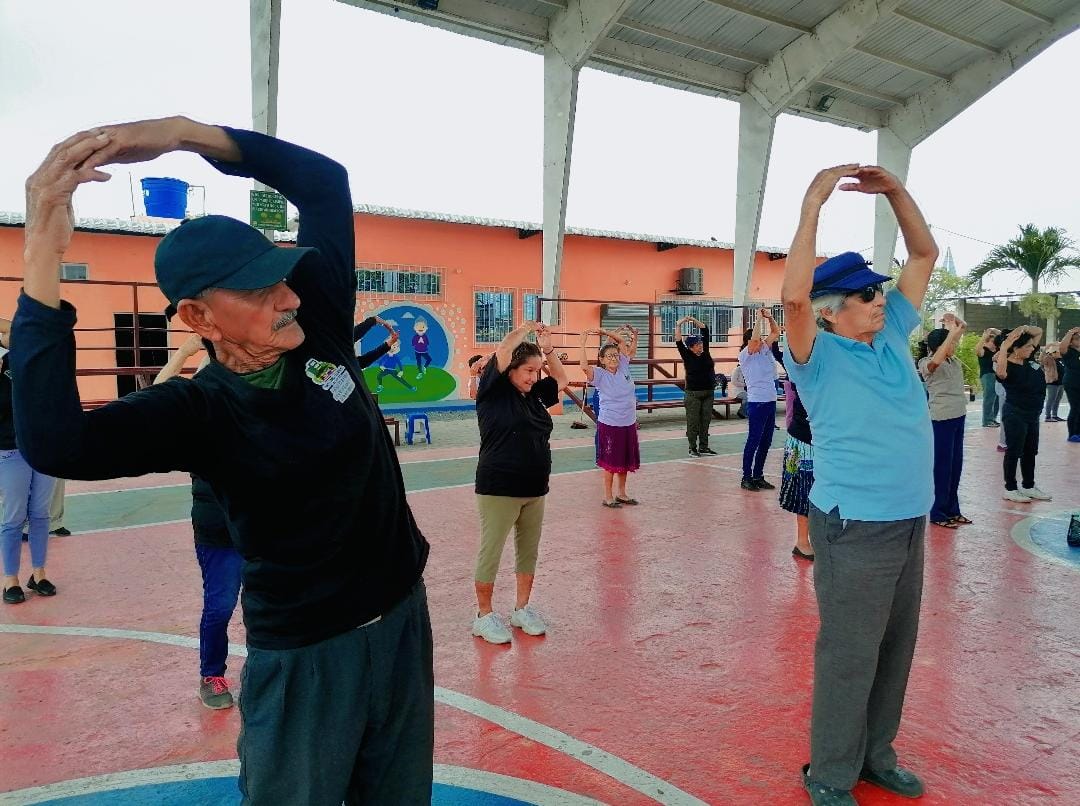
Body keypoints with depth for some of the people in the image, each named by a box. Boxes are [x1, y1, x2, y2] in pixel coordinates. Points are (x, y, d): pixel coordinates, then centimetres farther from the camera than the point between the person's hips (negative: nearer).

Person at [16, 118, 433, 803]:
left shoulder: (319, 329, -7)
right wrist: (44, 258, -32)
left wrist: (182, 132, -12)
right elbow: (55, 443, -33)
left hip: (404, 618, 4)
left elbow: (324, 182, -5)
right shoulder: (198, 411, -16)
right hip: (305, 656, -4)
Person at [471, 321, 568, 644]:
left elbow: (561, 379, 25)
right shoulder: (494, 392, -7)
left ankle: (522, 609, 29)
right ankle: (484, 616, 16)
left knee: (528, 551, 14)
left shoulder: (534, 396, 10)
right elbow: (503, 350, -19)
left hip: (534, 490, 7)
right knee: (491, 553, 3)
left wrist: (548, 349, 10)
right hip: (498, 490, -7)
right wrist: (527, 328, -4)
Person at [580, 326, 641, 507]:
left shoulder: (623, 368, 3)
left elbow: (624, 342, 11)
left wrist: (605, 332, 6)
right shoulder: (600, 375, -10)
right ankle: (608, 496, 15)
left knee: (626, 460, 15)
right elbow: (584, 366, -29)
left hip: (629, 423, 6)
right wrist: (583, 343, -23)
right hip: (609, 424, -6)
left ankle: (621, 493, 29)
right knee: (611, 462, 3)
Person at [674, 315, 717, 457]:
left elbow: (705, 330, 6)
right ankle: (693, 448, 7)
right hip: (693, 393, -5)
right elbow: (678, 342, -14)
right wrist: (679, 325, -15)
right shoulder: (687, 356, -5)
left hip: (708, 392, 5)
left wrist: (693, 320, 2)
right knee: (693, 422, 0)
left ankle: (703, 447, 15)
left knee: (706, 421, 8)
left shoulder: (705, 351, 5)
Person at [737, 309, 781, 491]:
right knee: (753, 440, -4)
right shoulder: (744, 355, -7)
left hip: (770, 401, 8)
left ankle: (758, 476, 18)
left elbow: (776, 333, 15)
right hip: (756, 402, -8)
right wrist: (759, 319, -15)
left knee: (766, 441, 10)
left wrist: (770, 317, 0)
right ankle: (747, 477, 4)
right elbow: (754, 339, -24)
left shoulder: (765, 351, 12)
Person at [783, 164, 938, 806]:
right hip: (857, 528, -7)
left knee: (895, 649, 17)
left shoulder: (892, 336, 8)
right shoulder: (818, 358, -11)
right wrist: (814, 204, -26)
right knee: (850, 655, 2)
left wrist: (895, 190, 3)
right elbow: (794, 295, -30)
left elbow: (925, 254, 15)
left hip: (911, 521, 7)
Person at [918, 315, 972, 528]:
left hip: (958, 415, 8)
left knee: (956, 463, 14)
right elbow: (936, 361, -37)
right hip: (941, 418, -8)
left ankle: (952, 509, 25)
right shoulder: (927, 364, -13)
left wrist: (959, 328, -4)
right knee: (942, 465, -1)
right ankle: (938, 513, 8)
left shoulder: (954, 360, 8)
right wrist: (952, 332, -33)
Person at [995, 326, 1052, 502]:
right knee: (1014, 452, 2)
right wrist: (1003, 347, -41)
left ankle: (1028, 486, 30)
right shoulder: (1008, 367, -22)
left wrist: (1024, 328, -11)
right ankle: (1010, 489, 13)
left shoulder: (1028, 358, 1)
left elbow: (1039, 332, 9)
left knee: (1030, 452, 17)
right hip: (1015, 415, -9)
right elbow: (1000, 372, -48)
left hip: (1032, 414, 9)